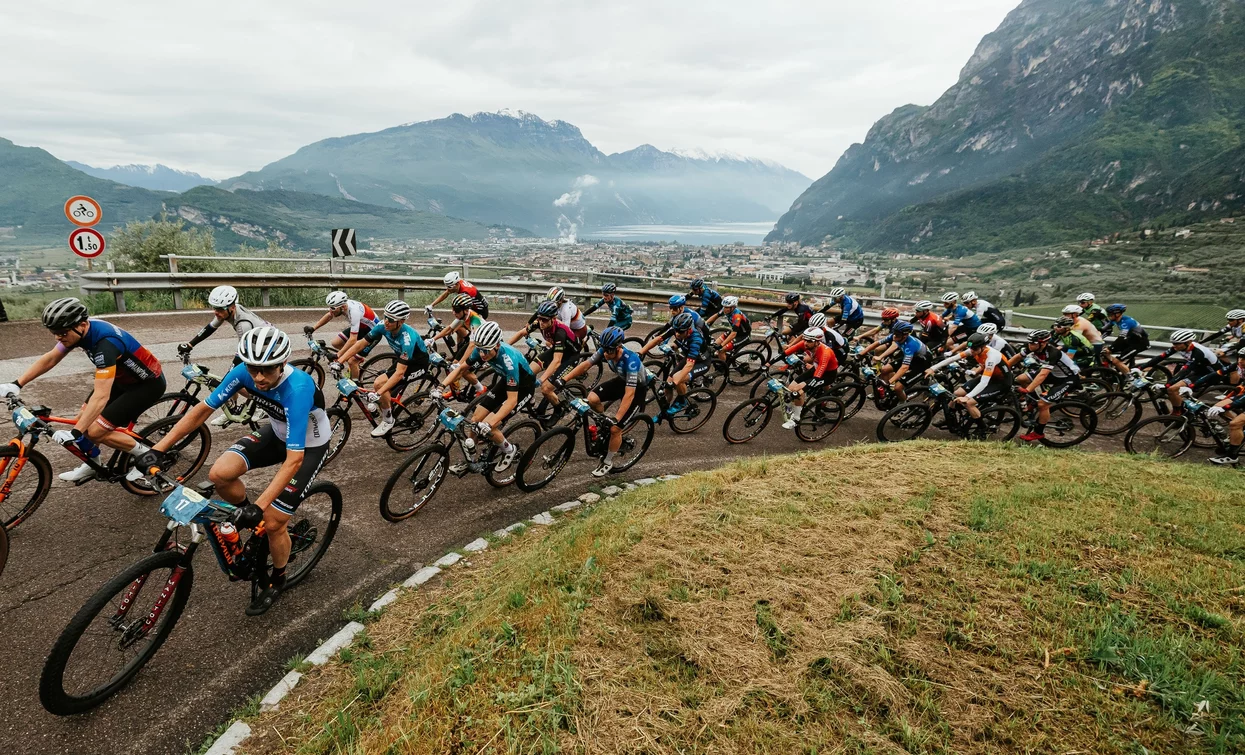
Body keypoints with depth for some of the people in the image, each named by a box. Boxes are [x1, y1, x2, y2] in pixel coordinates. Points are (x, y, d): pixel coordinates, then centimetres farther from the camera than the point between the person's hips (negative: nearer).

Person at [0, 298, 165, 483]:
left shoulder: (105, 343, -34)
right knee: (84, 419, 6)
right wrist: (17, 384, 4)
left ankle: (144, 455, 6)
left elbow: (101, 396, -38)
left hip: (148, 383, -9)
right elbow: (49, 359, 9)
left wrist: (74, 433, -39)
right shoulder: (79, 330, -9)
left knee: (95, 430, -13)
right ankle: (91, 465, 27)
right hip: (125, 377, 9)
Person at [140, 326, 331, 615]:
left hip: (309, 445, -6)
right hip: (276, 432, 6)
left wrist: (259, 506, -44)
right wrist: (159, 449, -15)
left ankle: (277, 580, 22)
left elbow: (294, 459, -40)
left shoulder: (297, 389, -38)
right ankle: (247, 514, 14)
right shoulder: (245, 372, -21)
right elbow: (203, 409, -9)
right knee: (219, 474, -19)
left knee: (272, 523, -8)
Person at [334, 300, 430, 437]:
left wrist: (378, 393, -42)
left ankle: (388, 421, -4)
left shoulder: (407, 339, -36)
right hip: (403, 360, 7)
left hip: (418, 365, -7)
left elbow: (400, 372, -38)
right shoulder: (383, 326, -18)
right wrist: (339, 362, -18)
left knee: (379, 383, -22)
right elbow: (360, 344, -10)